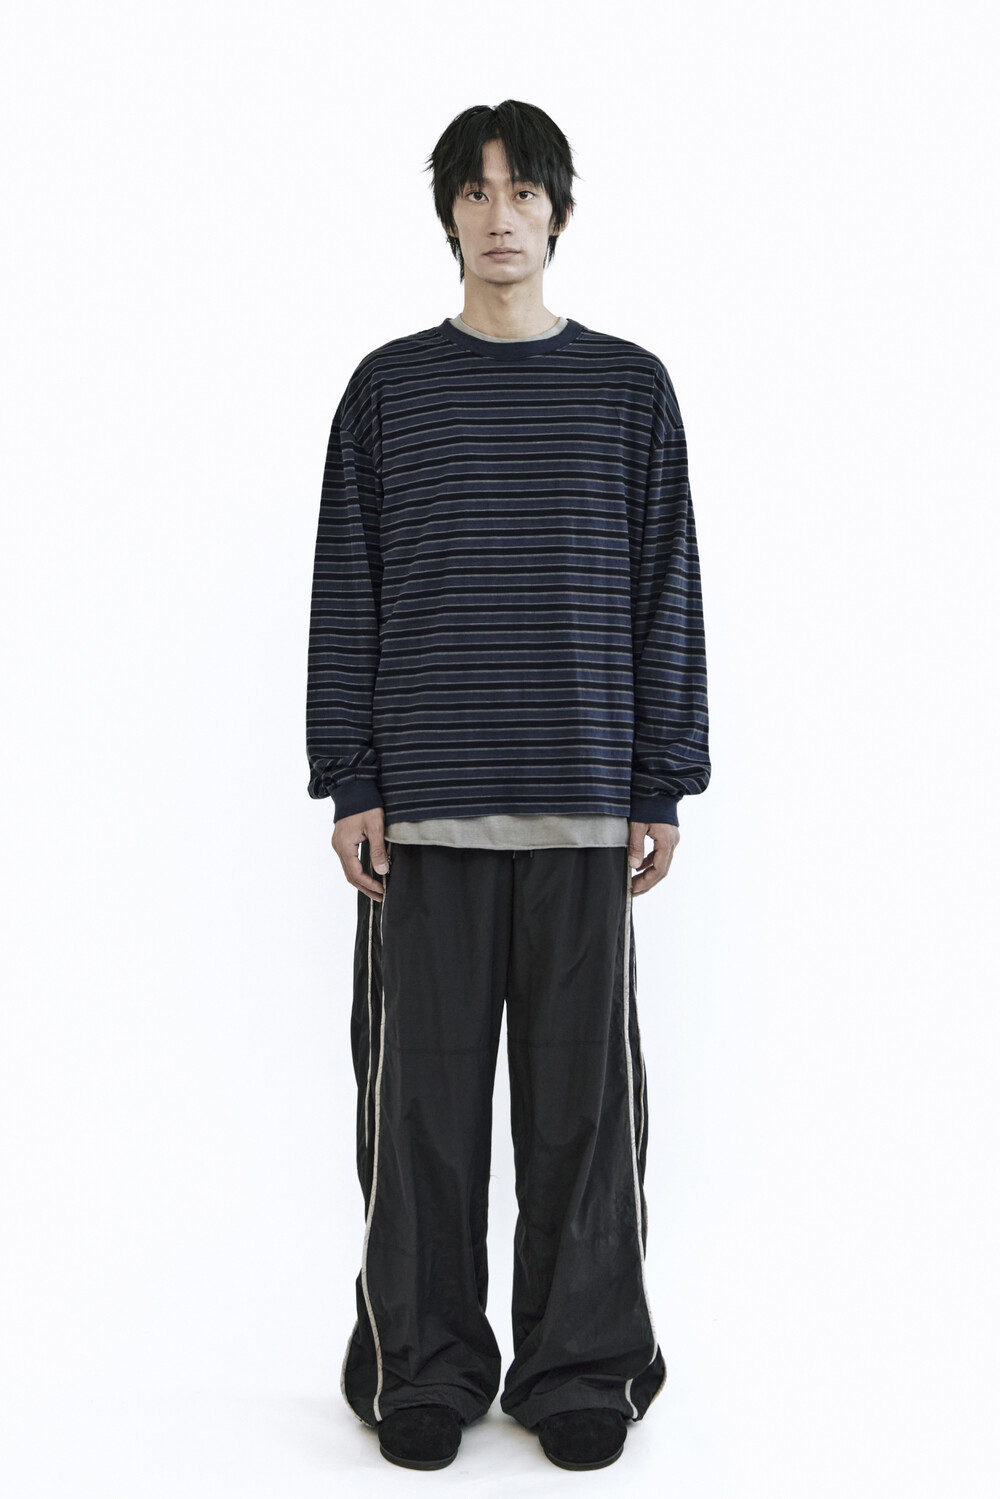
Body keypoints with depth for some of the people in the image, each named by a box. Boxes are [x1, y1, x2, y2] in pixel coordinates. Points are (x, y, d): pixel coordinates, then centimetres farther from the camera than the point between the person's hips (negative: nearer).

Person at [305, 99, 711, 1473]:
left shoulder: (630, 389, 8)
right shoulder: (389, 389, 8)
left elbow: (668, 598, 7)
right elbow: (346, 596, 6)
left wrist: (660, 789, 1)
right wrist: (350, 785, 0)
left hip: (583, 799, 0)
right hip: (424, 800, 0)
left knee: (583, 1090, 5)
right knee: (423, 1092, 4)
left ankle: (582, 1366, 19)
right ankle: (424, 1366, 19)